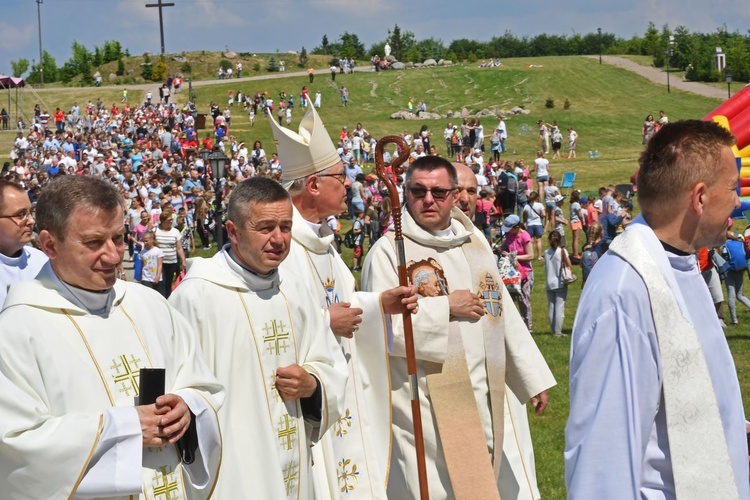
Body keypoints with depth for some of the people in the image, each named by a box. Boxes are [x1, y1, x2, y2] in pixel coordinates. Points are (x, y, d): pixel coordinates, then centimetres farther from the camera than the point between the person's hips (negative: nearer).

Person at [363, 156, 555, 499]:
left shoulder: (474, 242, 12)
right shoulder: (389, 251, -6)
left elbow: (504, 314, 16)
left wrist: (533, 377, 15)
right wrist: (446, 309, -14)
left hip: (483, 403, 6)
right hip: (425, 404, -6)